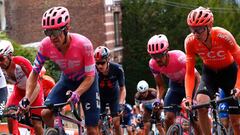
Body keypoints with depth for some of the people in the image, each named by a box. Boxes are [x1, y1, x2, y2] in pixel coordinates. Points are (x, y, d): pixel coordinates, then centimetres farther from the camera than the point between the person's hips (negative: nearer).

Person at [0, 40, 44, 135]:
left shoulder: (21, 63, -37)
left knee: (37, 125, -9)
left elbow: (36, 86, -39)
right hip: (19, 90, 4)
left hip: (34, 90, -4)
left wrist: (27, 103, -52)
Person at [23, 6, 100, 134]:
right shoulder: (46, 45, -25)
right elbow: (34, 73, -14)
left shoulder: (83, 44, -34)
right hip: (67, 80, 3)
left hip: (86, 81, -3)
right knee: (46, 113, -18)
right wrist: (26, 98, -28)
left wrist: (76, 94, -44)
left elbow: (90, 77, -27)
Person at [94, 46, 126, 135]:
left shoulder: (117, 69, -29)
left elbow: (122, 89, -20)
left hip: (114, 96, -1)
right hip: (100, 96, 1)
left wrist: (121, 104, -34)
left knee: (116, 123, -10)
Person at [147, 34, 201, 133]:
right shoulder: (153, 64, -21)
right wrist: (158, 100, -25)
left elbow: (196, 77, -31)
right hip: (175, 85, 4)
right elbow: (160, 86, -7)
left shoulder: (179, 57, -36)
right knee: (168, 118, -9)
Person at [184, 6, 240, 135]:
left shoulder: (223, 36, -32)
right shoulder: (190, 42, -24)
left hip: (229, 71, -2)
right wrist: (188, 97, -30)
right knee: (201, 105, -29)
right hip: (209, 72, 2)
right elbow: (189, 73, -18)